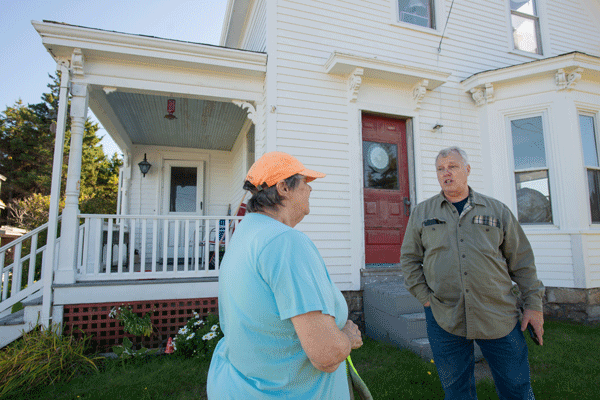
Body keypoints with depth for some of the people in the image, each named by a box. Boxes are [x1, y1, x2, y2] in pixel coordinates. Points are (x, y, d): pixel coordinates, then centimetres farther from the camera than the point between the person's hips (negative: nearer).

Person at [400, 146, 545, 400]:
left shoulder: (497, 210, 7)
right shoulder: (421, 213, 6)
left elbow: (521, 261, 9)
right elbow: (409, 258, 7)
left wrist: (533, 304, 5)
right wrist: (425, 298, -1)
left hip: (499, 317, 0)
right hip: (444, 319, 0)